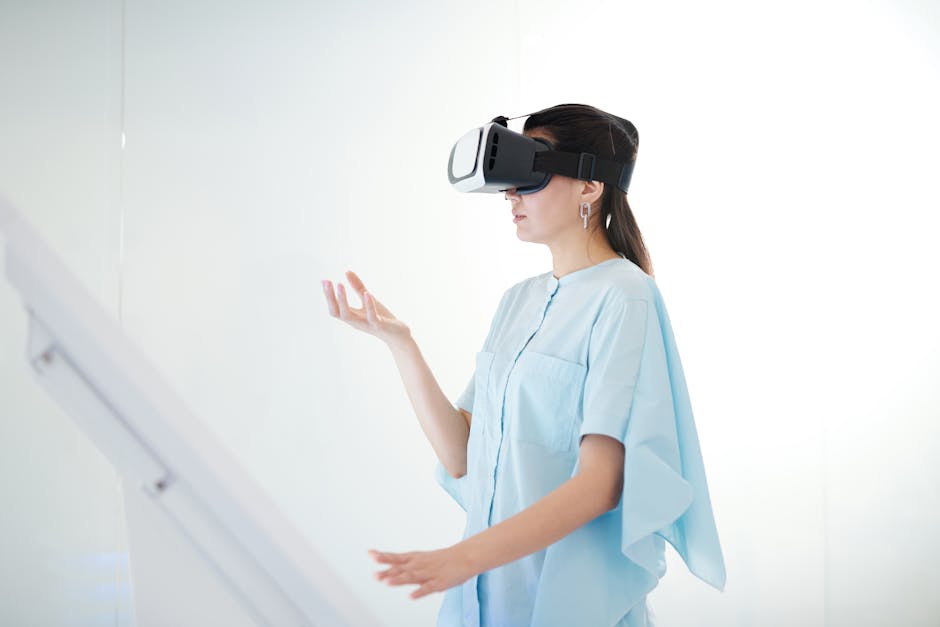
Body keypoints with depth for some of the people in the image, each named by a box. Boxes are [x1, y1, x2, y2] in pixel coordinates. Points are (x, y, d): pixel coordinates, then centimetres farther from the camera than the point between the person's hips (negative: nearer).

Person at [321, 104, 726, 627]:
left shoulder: (624, 298, -14)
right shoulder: (519, 299, 8)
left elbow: (602, 482, -21)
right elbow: (461, 457, 3)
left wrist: (465, 556, -28)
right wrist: (400, 343, -5)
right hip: (491, 585, 7)